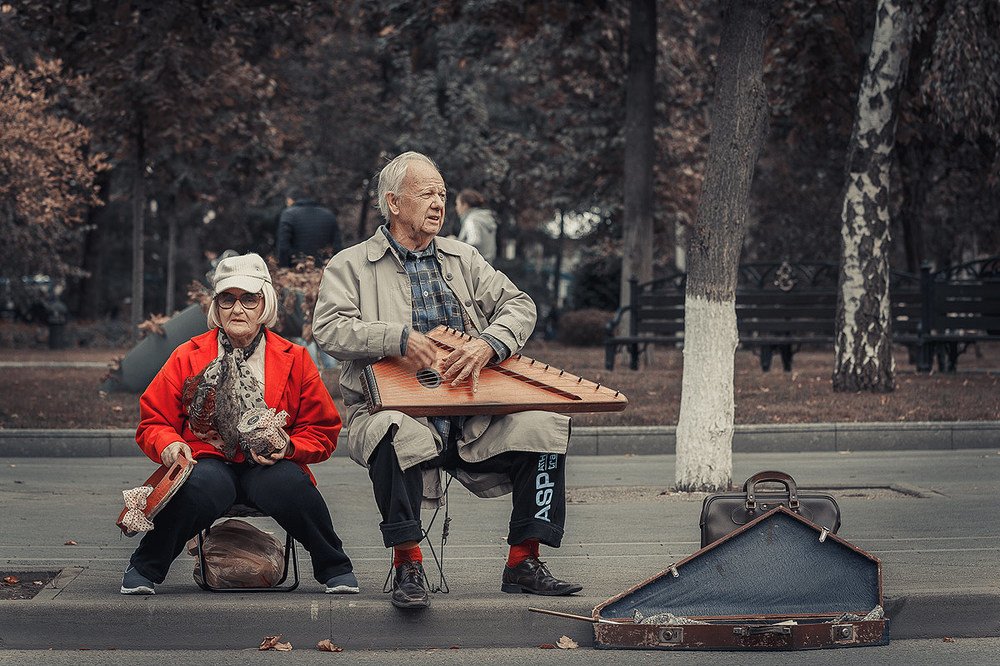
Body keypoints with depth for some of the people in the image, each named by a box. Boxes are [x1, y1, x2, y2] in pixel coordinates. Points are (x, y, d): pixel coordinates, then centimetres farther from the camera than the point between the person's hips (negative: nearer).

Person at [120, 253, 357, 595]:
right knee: (201, 484, -38)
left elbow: (323, 430, 11)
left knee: (289, 484, -36)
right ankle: (144, 570, -14)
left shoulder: (293, 359, 8)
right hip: (209, 461, 0)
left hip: (269, 467, 1)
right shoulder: (187, 357, 7)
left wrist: (290, 447, -10)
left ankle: (335, 569, -10)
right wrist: (169, 444, -14)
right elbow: (153, 422, 9)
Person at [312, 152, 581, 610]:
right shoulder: (350, 266, 7)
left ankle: (523, 562, -7)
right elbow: (330, 329, -9)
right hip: (399, 407, -4)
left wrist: (487, 345, -13)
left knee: (543, 424, -18)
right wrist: (398, 339, -24)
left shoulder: (464, 259, 20)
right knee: (397, 433, -39)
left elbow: (518, 305, 8)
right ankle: (407, 565, -26)